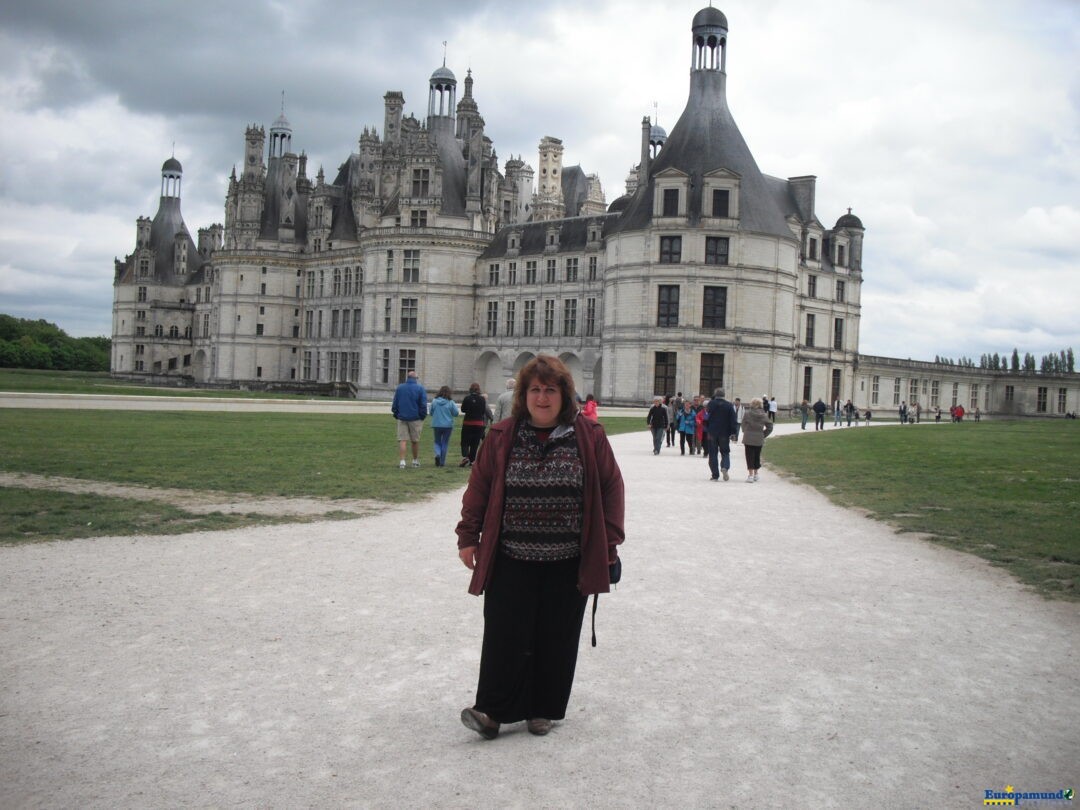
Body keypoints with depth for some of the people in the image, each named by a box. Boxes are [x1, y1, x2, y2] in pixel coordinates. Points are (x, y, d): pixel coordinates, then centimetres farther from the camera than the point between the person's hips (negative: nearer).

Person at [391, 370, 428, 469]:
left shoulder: (399, 388, 6)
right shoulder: (420, 388, -3)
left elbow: (394, 404, 8)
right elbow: (423, 405, -6)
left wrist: (396, 415, 16)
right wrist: (423, 416, 4)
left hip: (402, 418, 1)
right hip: (415, 419, -1)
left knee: (402, 440, -1)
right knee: (415, 441, 10)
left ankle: (401, 461, -10)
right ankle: (415, 461, 20)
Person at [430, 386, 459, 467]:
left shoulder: (434, 401, -6)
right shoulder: (450, 402, -10)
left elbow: (431, 412, 3)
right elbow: (456, 413, -4)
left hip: (436, 425, 1)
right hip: (448, 425, -1)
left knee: (437, 442, 16)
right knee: (445, 443, 10)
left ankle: (437, 454, -13)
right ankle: (442, 462, 11)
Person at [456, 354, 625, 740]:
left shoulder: (589, 436, -1)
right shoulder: (502, 436, 1)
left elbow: (611, 488, 2)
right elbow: (479, 488, 6)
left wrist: (609, 543, -1)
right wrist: (468, 537, 4)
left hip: (567, 563, 0)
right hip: (510, 560, 0)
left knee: (556, 638, 9)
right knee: (505, 636, 1)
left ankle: (543, 709, 25)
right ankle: (493, 711, 12)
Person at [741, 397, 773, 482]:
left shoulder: (748, 413, -7)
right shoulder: (763, 415, 2)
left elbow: (744, 425, -1)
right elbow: (770, 427, 4)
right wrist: (763, 435, 10)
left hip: (748, 438, -3)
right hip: (759, 439, 3)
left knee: (750, 457, -1)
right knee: (757, 456, 17)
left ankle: (750, 475, -10)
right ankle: (755, 474, 28)